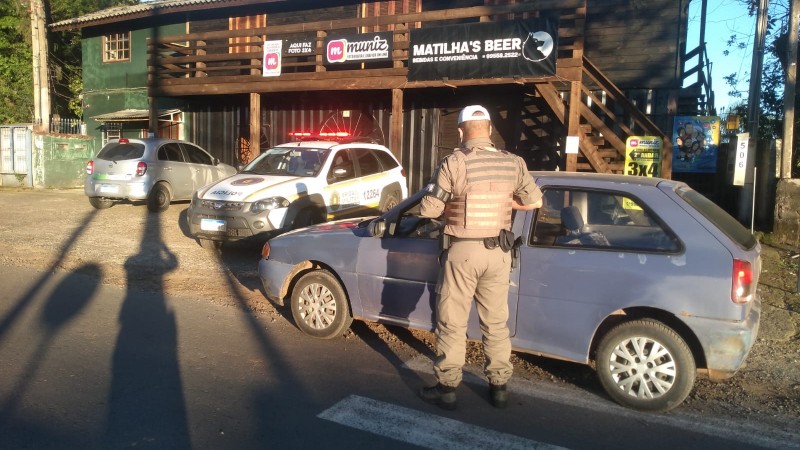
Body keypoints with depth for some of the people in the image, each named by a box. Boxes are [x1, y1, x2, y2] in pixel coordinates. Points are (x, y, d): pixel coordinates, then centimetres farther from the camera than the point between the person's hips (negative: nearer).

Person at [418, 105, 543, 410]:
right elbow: (534, 201, 8)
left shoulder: (453, 163, -13)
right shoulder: (512, 163, -1)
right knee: (496, 322, 15)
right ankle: (499, 386, 25)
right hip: (498, 252, 4)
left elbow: (428, 209, -11)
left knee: (452, 322, 8)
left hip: (463, 251, -4)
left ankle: (447, 388, 16)